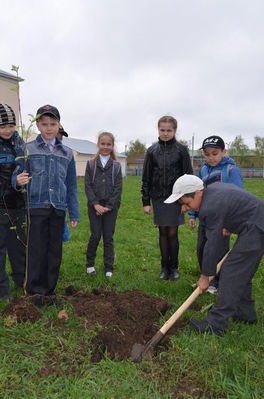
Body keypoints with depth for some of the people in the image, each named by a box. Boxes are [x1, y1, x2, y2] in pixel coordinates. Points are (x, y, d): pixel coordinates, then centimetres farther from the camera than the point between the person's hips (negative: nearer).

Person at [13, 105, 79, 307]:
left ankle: (49, 290, 22)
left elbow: (72, 185, 13)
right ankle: (36, 291, 17)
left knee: (55, 252, 8)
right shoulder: (28, 149, 4)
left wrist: (74, 214, 10)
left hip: (58, 209, 3)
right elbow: (17, 176, 2)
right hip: (36, 208, -2)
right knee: (37, 251, 0)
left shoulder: (67, 153, 12)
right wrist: (18, 181, -23)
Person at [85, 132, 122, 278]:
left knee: (108, 237, 5)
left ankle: (109, 268, 15)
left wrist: (109, 206, -9)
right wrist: (95, 204, -11)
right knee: (95, 235, 0)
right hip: (94, 206, 0)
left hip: (111, 207, 1)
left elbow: (118, 188, 0)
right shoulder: (91, 164, 5)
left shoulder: (116, 166, 5)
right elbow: (87, 185, -1)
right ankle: (90, 264, 22)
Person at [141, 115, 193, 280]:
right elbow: (146, 178, 7)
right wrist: (146, 202, 4)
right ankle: (165, 267, 21)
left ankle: (174, 267, 19)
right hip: (158, 198, 2)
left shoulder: (181, 150, 0)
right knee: (163, 232, 8)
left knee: (172, 233, 0)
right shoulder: (152, 151, 5)